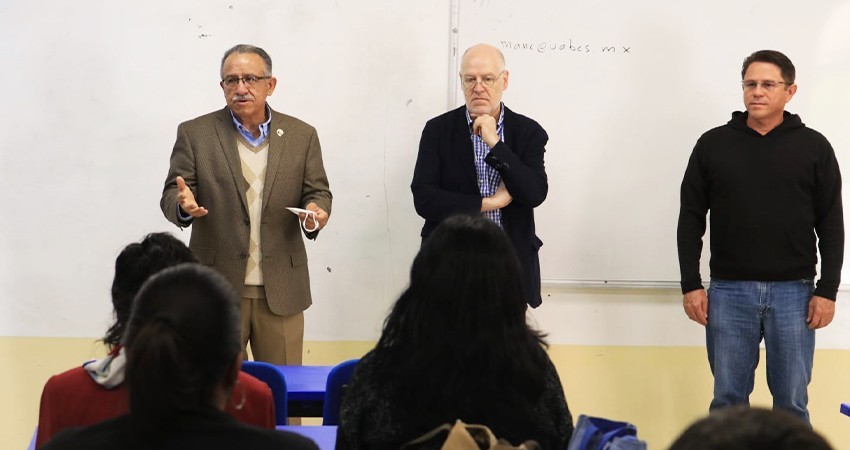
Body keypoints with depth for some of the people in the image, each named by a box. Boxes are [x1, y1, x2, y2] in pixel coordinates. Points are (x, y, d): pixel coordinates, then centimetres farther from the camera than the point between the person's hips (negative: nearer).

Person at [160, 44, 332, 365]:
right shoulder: (195, 134, 3)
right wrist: (183, 203, -23)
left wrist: (316, 211, -15)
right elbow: (171, 194, 1)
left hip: (282, 290, 1)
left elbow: (318, 192, 9)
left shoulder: (302, 135, 7)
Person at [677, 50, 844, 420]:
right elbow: (691, 219, 5)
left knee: (791, 403, 5)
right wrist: (691, 285, -1)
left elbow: (831, 225, 3)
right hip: (729, 291, 1)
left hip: (794, 292, 0)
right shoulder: (713, 145, 4)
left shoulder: (813, 147, 2)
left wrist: (828, 290, -4)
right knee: (728, 399, 6)